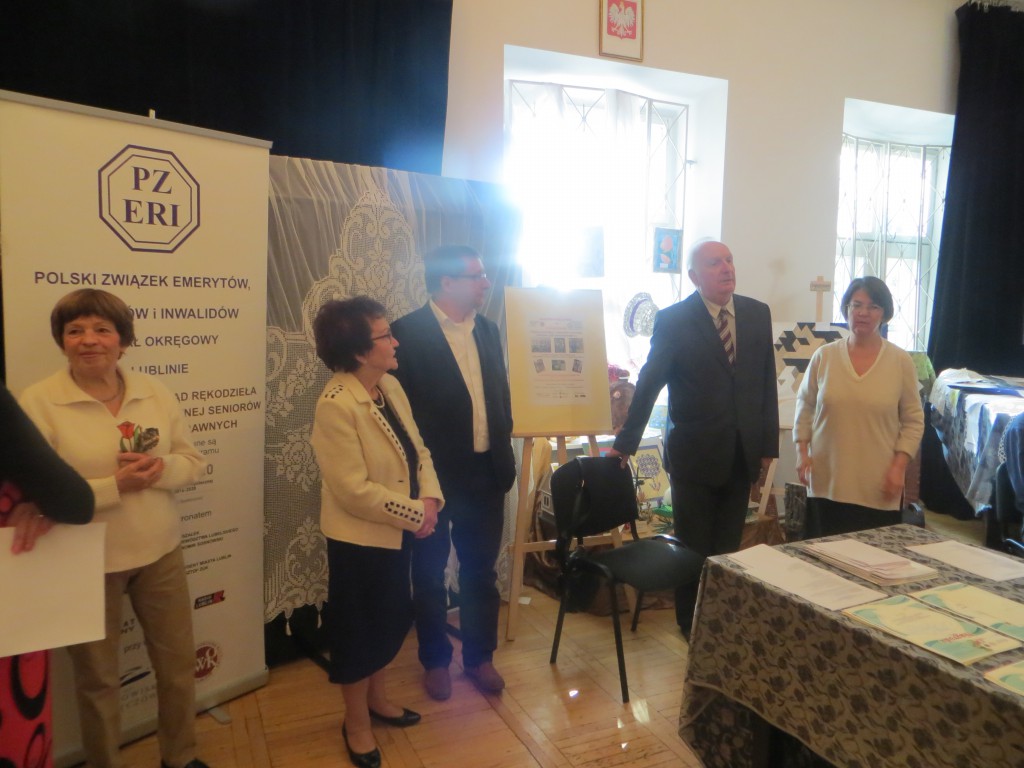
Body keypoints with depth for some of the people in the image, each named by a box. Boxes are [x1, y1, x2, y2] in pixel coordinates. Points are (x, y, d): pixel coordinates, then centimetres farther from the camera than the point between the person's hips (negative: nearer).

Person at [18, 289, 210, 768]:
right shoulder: (37, 403, -12)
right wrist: (114, 485, -25)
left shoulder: (156, 394, 0)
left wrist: (159, 469, -18)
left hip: (160, 553, 4)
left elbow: (193, 462, 3)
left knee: (179, 663, 17)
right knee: (97, 678, 16)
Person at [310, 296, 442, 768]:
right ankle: (356, 722, 35)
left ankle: (377, 699, 46)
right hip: (360, 538, -8)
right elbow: (355, 491, -27)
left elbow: (418, 449, 4)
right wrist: (414, 514, -19)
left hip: (398, 531, 8)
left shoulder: (392, 386, 0)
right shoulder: (335, 405, -25)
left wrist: (430, 499, -11)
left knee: (392, 618, 23)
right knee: (358, 628, 12)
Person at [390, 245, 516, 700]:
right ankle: (435, 661, 32)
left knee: (481, 571, 16)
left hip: (486, 473, 5)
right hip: (434, 474, -5)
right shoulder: (408, 333, -12)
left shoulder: (487, 330, 7)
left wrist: (503, 450, 6)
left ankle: (480, 656, 34)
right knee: (430, 573, 13)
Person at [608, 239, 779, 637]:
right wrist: (625, 444, -10)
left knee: (728, 546, 13)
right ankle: (692, 627, 28)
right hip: (695, 453, -3)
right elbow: (648, 383, -10)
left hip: (743, 452, 4)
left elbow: (767, 382, 6)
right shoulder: (673, 320, -9)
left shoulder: (758, 314, 3)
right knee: (693, 548, 10)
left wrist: (769, 444, 4)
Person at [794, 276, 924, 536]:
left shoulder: (901, 362, 0)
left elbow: (913, 421, 5)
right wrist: (802, 452, 2)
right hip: (826, 483, 1)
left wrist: (899, 466, -4)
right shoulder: (823, 356, 2)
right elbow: (805, 406, 10)